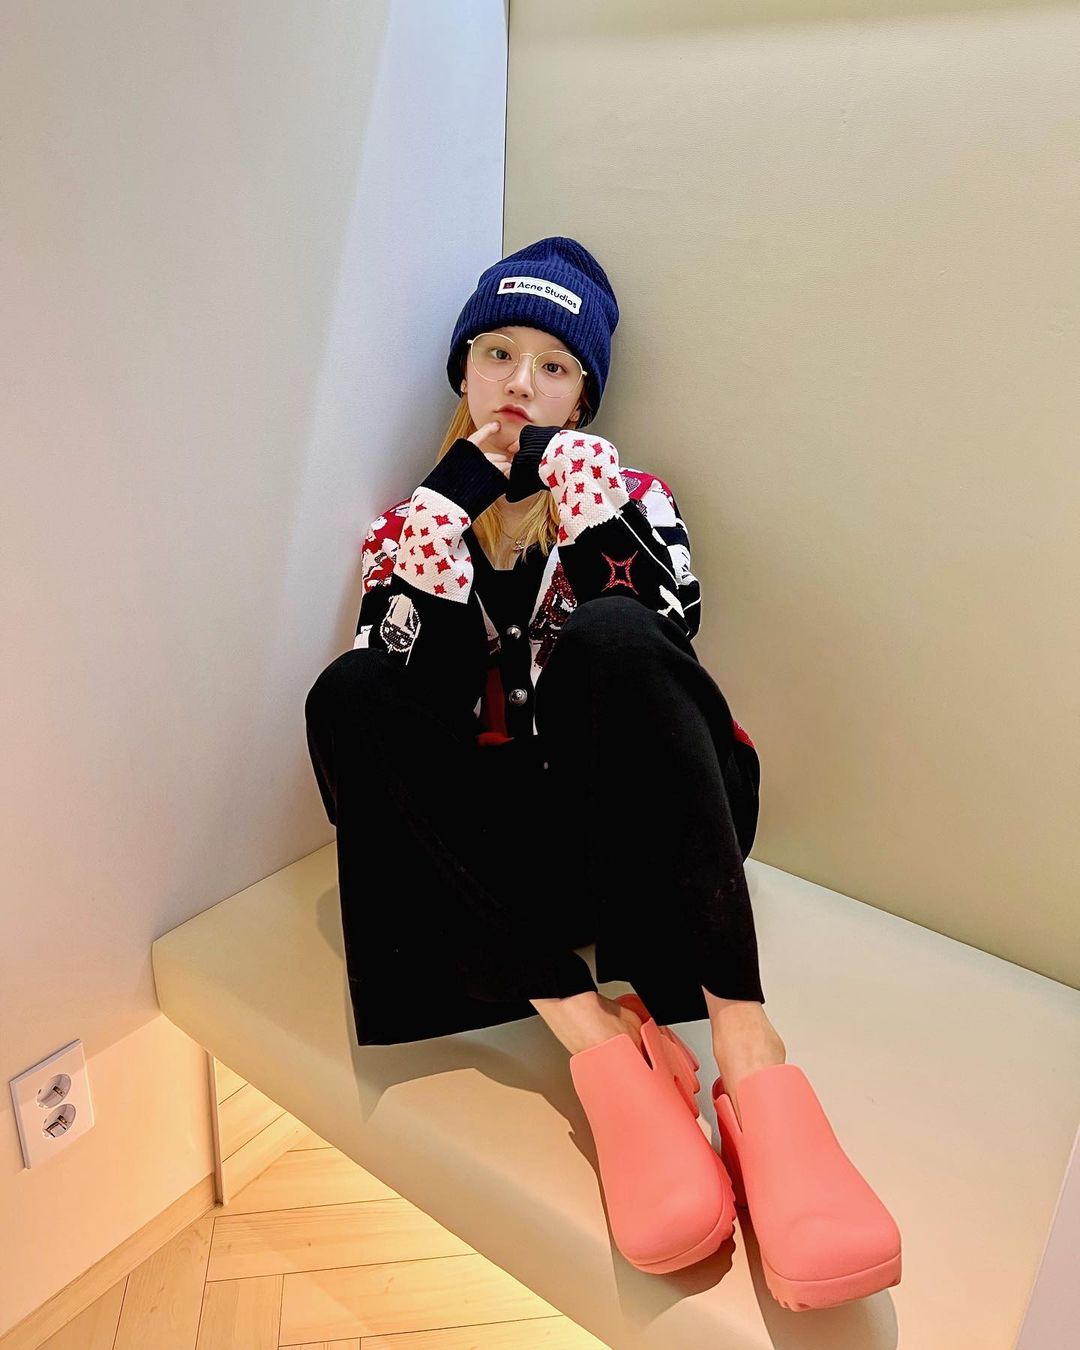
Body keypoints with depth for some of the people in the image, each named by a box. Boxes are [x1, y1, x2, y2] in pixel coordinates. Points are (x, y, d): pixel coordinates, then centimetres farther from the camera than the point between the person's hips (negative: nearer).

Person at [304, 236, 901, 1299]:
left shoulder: (630, 496, 12)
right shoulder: (412, 523, 14)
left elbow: (661, 644, -8)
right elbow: (413, 709, -3)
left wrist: (579, 490, -12)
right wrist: (448, 524, -11)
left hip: (636, 842, -1)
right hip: (489, 851, 2)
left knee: (607, 639, -29)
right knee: (347, 692, -25)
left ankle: (744, 1038, -37)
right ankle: (591, 1036, -34)